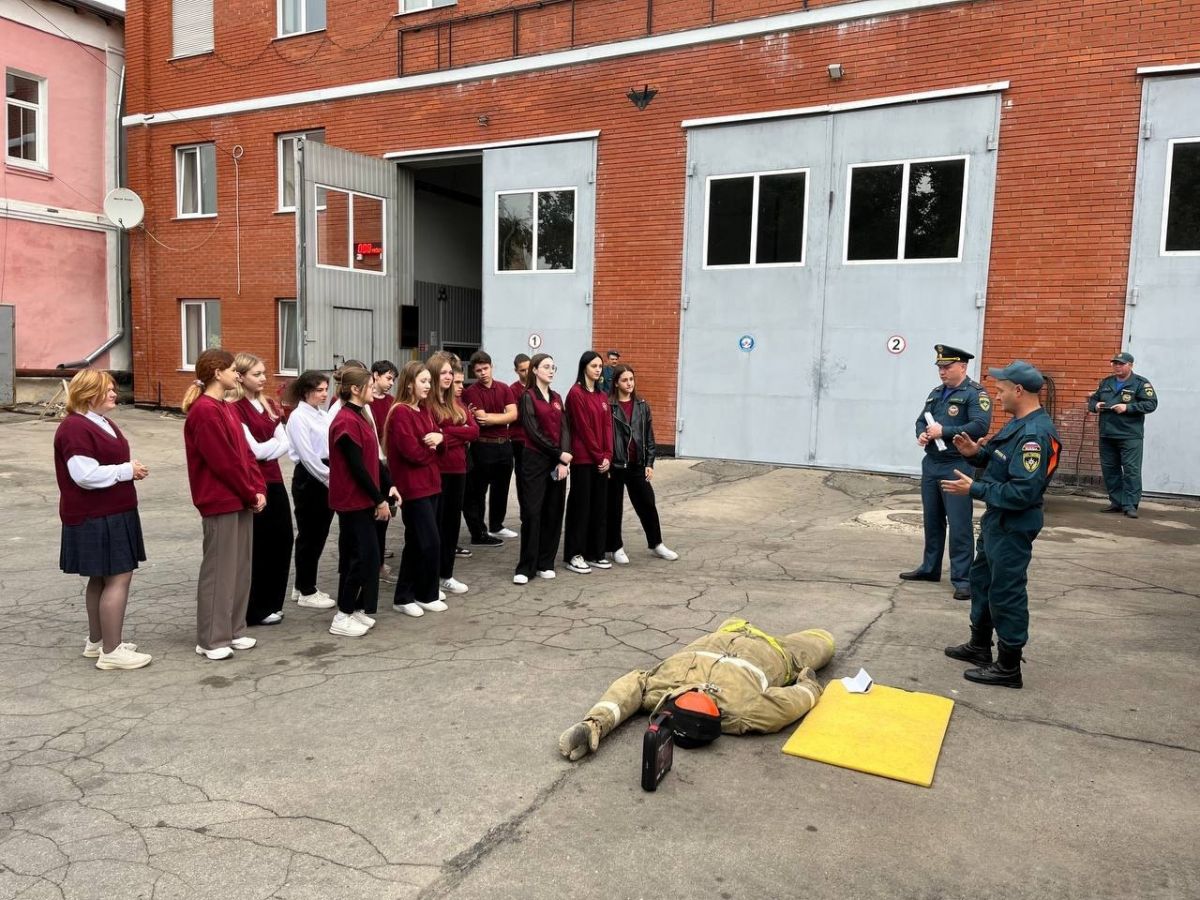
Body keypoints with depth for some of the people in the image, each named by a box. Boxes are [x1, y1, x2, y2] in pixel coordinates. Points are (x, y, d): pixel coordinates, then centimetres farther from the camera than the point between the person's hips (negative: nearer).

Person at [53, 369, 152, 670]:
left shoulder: (104, 423, 14)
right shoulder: (74, 428, -17)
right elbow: (85, 475, -25)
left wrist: (130, 469, 4)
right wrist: (127, 471, -16)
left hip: (112, 514, 10)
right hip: (95, 519, -10)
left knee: (102, 579, 16)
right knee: (119, 578, -10)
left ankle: (96, 641, 27)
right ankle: (111, 652, -4)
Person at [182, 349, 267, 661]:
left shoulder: (227, 409, 14)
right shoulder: (204, 412, -16)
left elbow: (246, 453, 13)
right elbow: (224, 461, -18)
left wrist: (258, 489, 1)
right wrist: (251, 494, -10)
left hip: (241, 500, 9)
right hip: (220, 502, -9)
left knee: (240, 567, 14)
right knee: (219, 570, -1)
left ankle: (234, 630, 24)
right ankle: (211, 639, 10)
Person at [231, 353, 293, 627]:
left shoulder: (268, 405, 13)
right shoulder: (235, 409, -12)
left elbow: (284, 443, 5)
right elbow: (254, 450, -18)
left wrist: (265, 449, -11)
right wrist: (274, 443, -2)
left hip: (274, 480, 8)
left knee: (283, 540, 10)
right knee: (257, 547, 2)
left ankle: (271, 603, 24)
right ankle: (256, 610, 15)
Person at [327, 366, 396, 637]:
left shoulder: (359, 417, 13)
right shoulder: (346, 421, -18)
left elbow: (372, 458, 15)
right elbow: (357, 467, -21)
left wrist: (388, 486, 7)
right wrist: (379, 499, -17)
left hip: (362, 499, 10)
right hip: (352, 500, -10)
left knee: (361, 555, 13)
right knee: (363, 556, -5)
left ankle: (357, 610, 22)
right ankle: (343, 617, 5)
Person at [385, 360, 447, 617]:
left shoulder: (423, 410, 14)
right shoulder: (400, 412, -15)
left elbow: (435, 438, 12)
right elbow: (413, 452, -21)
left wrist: (439, 437, -11)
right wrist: (431, 448, -2)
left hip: (429, 483, 9)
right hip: (413, 487, -9)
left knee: (417, 543, 12)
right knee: (431, 542, -5)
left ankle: (407, 595, 20)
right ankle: (427, 595, 10)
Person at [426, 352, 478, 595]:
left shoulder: (456, 403, 14)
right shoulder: (425, 404, -9)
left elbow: (475, 430, 2)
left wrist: (447, 432, -10)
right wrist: (460, 435, -7)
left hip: (457, 469, 7)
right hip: (436, 471, -7)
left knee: (452, 522, 13)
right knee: (434, 523, 1)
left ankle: (446, 575, 24)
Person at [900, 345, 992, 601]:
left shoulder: (975, 393, -9)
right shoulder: (936, 393, 15)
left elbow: (980, 426, -21)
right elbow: (921, 420, 20)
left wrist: (944, 431, -20)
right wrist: (922, 434, -3)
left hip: (957, 466, -8)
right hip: (931, 464, 8)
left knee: (959, 524, -5)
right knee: (932, 520, 16)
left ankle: (962, 578, 0)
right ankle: (930, 568, 29)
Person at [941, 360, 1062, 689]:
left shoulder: (1034, 434, -25)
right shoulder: (1019, 424, 7)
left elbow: (1023, 492, -30)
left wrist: (974, 489, -23)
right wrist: (976, 453, 0)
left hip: (1013, 526, -11)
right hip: (997, 520, 11)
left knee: (1006, 593, 0)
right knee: (982, 579, 22)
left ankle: (1008, 667, 13)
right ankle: (980, 646, 38)